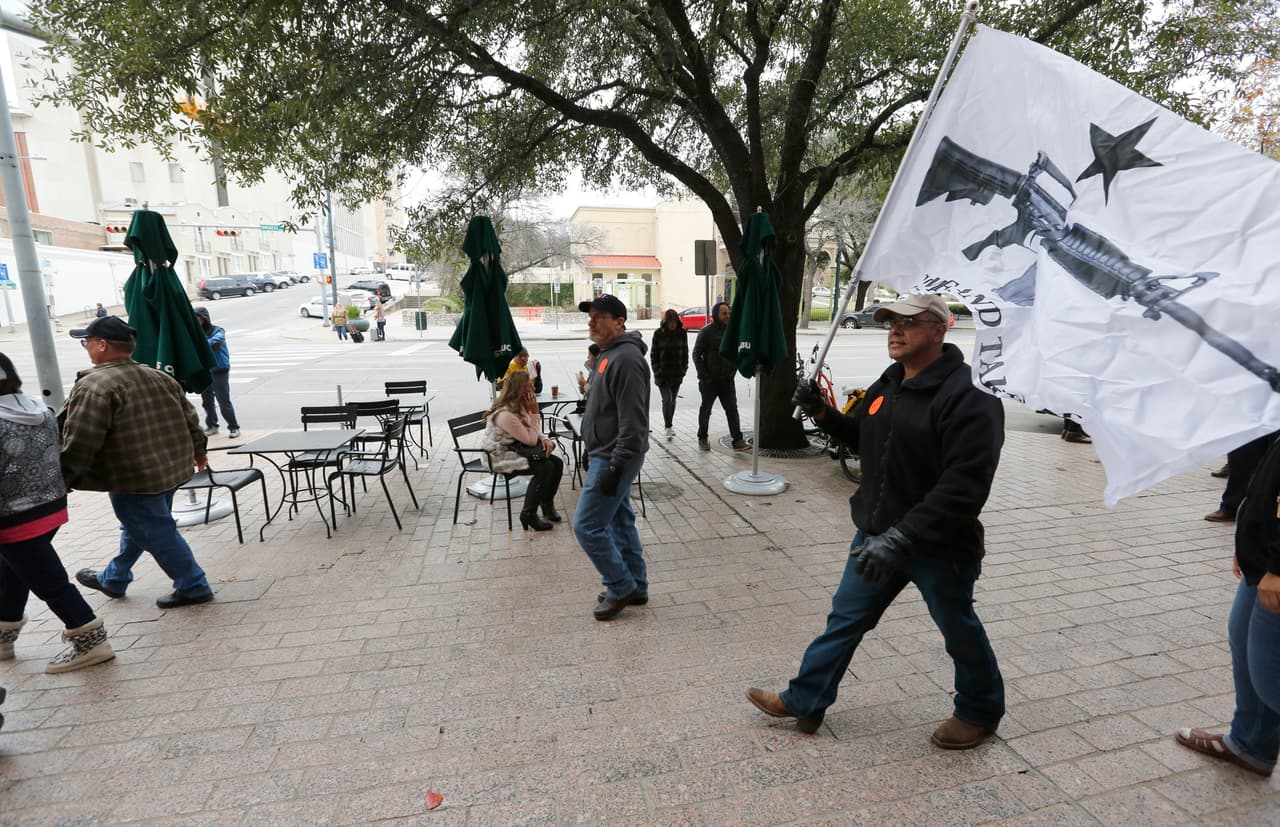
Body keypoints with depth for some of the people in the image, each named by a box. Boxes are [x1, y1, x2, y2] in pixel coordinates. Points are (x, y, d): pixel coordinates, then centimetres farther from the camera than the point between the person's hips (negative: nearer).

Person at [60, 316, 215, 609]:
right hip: (172, 469, 9)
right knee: (139, 527, 23)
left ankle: (193, 587, 10)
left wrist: (65, 479, -7)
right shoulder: (159, 377, 8)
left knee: (157, 533, 3)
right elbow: (190, 417, 15)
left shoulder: (93, 386, -16)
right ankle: (113, 579, 42)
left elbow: (79, 442, -19)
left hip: (134, 479, -9)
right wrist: (197, 450, 27)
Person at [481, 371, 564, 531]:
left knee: (557, 463, -4)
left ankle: (547, 505, 15)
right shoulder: (505, 414, -28)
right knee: (545, 468, -24)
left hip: (514, 449, 9)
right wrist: (534, 412, -20)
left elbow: (533, 431, 12)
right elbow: (531, 440, -22)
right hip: (501, 457, -9)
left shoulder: (518, 405, 2)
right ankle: (528, 514, -11)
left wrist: (544, 438, -9)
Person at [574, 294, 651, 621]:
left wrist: (615, 467, -25)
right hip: (606, 455, 10)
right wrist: (594, 453, 22)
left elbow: (633, 424, -25)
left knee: (587, 526, -5)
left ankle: (621, 587, 11)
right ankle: (635, 587, 28)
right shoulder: (607, 353, 13)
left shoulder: (626, 359, -21)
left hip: (616, 458, -10)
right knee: (619, 521, 16)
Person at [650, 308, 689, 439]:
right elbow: (653, 353, -1)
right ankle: (668, 428, -6)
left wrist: (684, 369, 3)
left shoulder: (682, 333, 3)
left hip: (677, 374, 3)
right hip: (662, 373, -3)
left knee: (673, 400, 11)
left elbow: (685, 352, 10)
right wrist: (657, 370, -7)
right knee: (667, 400, -11)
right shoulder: (658, 334, -4)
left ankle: (668, 423, 26)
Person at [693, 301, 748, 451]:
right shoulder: (706, 332, -8)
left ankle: (738, 441, -4)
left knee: (732, 409, -3)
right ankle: (702, 438, 24)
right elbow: (696, 355, -8)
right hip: (709, 381, -4)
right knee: (705, 410, 9)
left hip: (727, 380, 4)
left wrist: (733, 371, 4)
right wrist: (704, 376, -13)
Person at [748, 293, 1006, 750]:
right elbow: (863, 439, 18)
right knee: (845, 617, 15)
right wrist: (823, 413, -1)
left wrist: (901, 537, -34)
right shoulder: (887, 386, 4)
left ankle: (980, 712, 44)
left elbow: (963, 489, -29)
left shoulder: (967, 400, -23)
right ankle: (804, 702, 29)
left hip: (940, 546, -7)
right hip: (877, 534, 7)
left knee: (960, 633, 17)